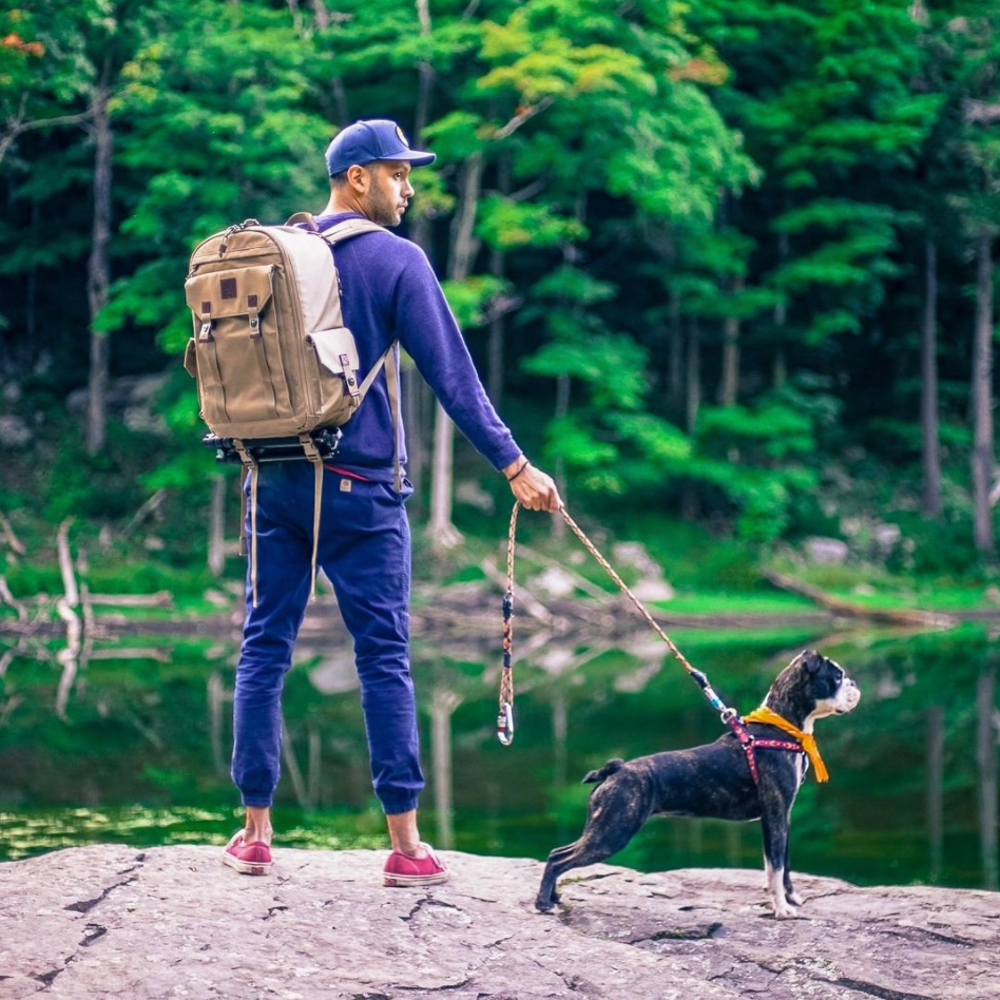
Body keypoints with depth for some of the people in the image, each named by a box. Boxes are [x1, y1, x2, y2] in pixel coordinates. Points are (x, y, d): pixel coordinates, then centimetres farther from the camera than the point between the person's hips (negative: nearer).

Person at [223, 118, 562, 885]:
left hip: (275, 477, 5)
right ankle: (406, 845, 0)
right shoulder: (396, 260, -6)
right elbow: (452, 374, -9)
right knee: (384, 655, -1)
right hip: (358, 485, -4)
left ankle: (255, 833, 9)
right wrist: (513, 464, -5)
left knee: (265, 645, 8)